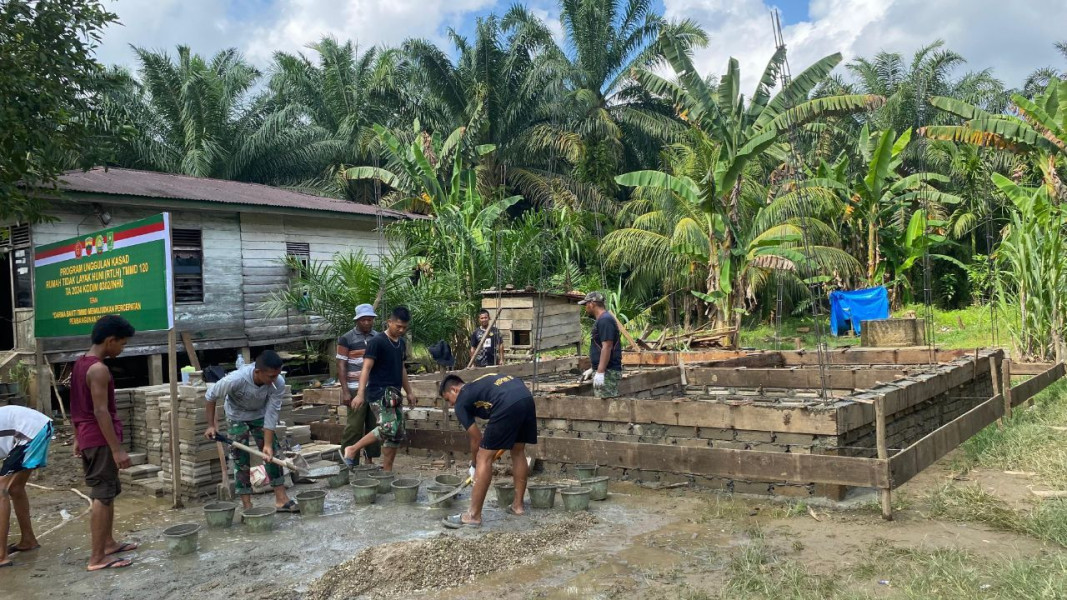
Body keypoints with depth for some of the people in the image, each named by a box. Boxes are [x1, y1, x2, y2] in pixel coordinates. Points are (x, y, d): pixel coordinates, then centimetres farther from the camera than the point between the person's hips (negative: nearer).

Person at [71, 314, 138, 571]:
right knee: (102, 496, -5)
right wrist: (117, 449, -22)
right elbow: (101, 412, -23)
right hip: (100, 440, -10)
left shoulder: (80, 364, 11)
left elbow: (78, 407, 17)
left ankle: (108, 543, 29)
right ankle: (97, 558, -2)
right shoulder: (99, 369, -19)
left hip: (88, 439, 10)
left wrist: (78, 439, 24)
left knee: (108, 493, 19)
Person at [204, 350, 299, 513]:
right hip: (237, 417, -3)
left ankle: (281, 499, 6)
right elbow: (211, 396, -19)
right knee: (241, 460, -5)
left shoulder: (278, 383, -31)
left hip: (260, 415, 3)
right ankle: (247, 506, 2)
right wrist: (211, 424, -15)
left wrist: (267, 444, -27)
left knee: (272, 453, -1)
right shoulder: (235, 380, -38)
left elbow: (271, 414, -24)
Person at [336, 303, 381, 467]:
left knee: (375, 425, 6)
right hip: (356, 389, -4)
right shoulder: (346, 339, -1)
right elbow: (341, 366, -3)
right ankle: (349, 462, 3)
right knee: (354, 426, -5)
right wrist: (346, 391, -10)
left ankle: (370, 459, 16)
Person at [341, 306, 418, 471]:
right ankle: (351, 450, -9)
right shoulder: (377, 342, -10)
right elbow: (366, 368, -16)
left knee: (398, 433, 6)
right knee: (388, 428, -21)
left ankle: (387, 471, 14)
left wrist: (409, 392, 24)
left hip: (394, 393, 8)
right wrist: (360, 393, -25)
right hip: (379, 391, -8)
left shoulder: (402, 343, 14)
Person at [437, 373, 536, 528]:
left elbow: (476, 439, 17)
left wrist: (474, 465, 33)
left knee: (484, 458, 3)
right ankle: (518, 505, 32)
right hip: (527, 398, 8)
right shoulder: (479, 384, 36)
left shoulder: (461, 402, 15)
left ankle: (473, 515, 7)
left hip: (508, 405, -8)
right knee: (518, 452, 25)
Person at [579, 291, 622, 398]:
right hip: (602, 370, 11)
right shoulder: (601, 320, 19)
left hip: (607, 372, -11)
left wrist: (600, 372, -25)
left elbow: (607, 347, -22)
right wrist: (594, 369, 26)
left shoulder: (605, 320, -14)